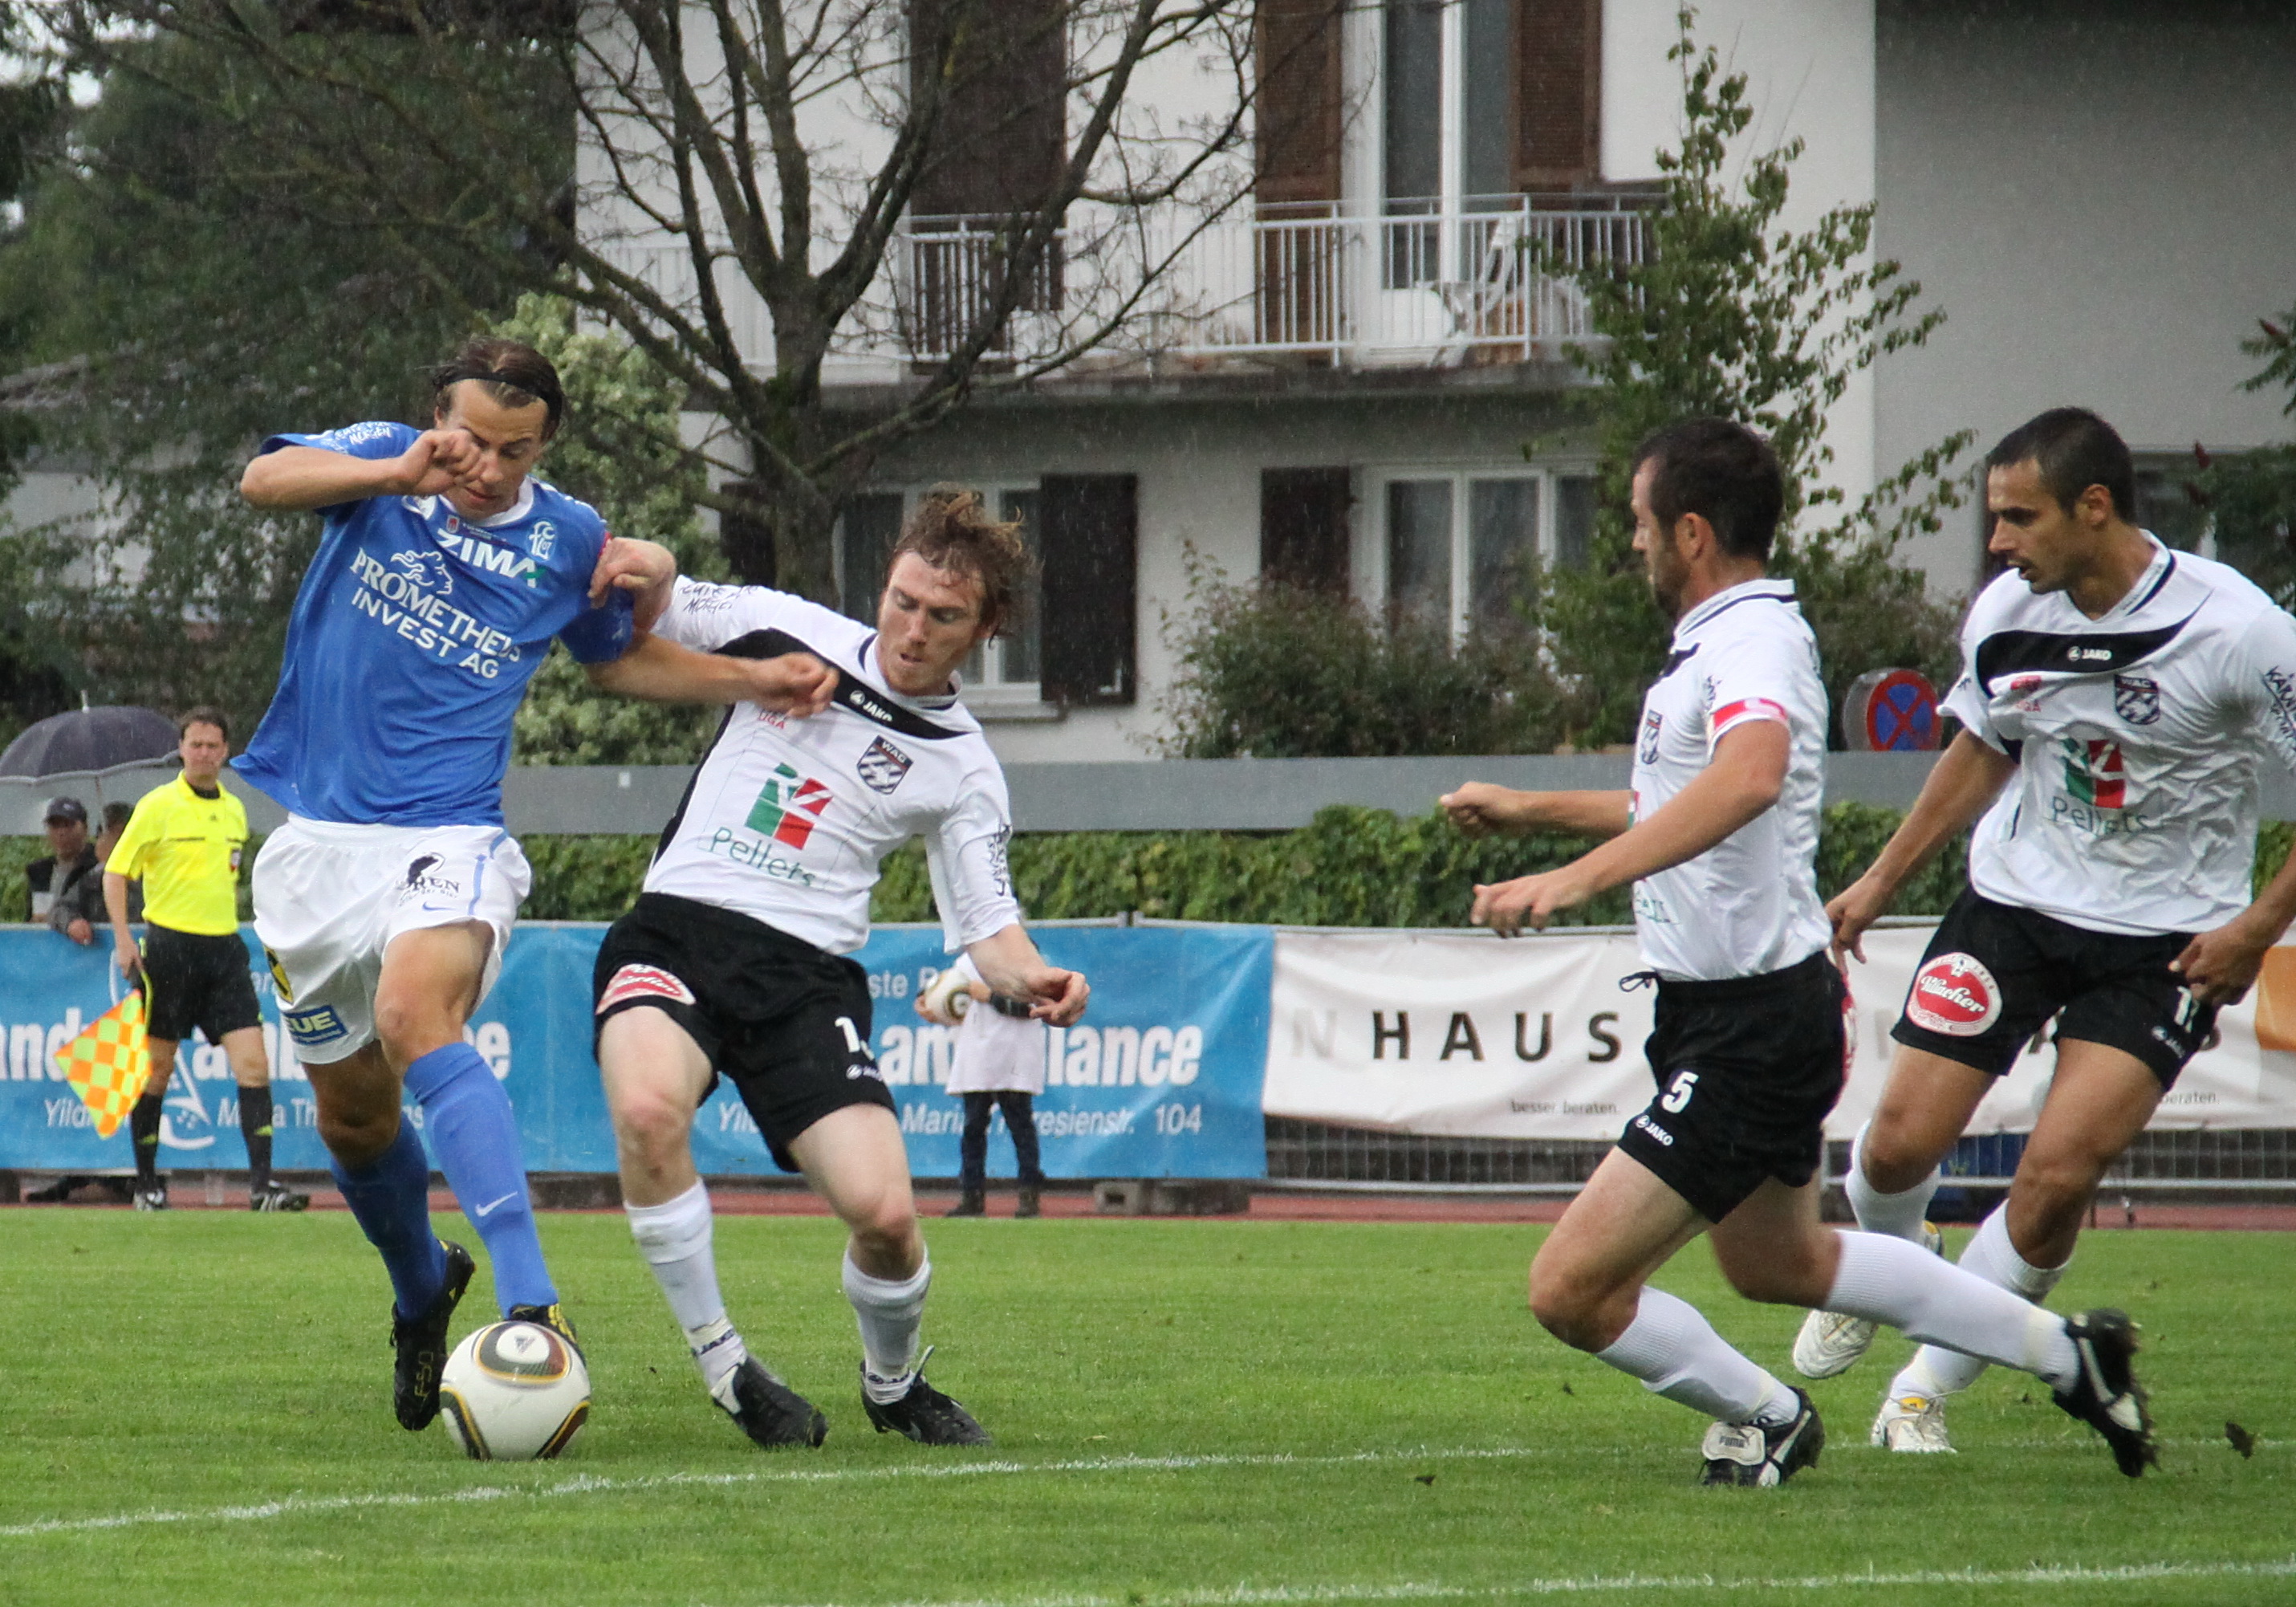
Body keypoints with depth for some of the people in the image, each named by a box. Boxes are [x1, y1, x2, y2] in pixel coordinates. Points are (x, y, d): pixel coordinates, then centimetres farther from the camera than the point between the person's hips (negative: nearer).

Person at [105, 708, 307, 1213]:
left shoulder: (234, 810, 12)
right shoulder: (157, 807, -4)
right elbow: (115, 873, -2)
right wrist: (123, 939, -12)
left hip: (223, 949, 4)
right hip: (169, 948, -4)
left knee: (253, 1063, -8)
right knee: (157, 1069, 2)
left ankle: (261, 1183, -11)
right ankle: (147, 1184, 15)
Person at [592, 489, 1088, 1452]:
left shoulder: (961, 768, 8)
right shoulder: (791, 633, 8)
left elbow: (987, 926, 7)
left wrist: (1031, 979, -15)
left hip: (807, 974, 0)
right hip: (674, 933, 0)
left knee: (883, 1210, -17)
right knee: (648, 1110, -34)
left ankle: (892, 1383, 19)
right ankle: (720, 1364, -14)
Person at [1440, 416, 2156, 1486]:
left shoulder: (1753, 641, -21)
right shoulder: (1720, 641, 12)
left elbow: (1750, 775, -44)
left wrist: (1578, 877, -52)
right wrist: (1526, 811, 31)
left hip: (1751, 1029, -11)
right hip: (1722, 1009, 11)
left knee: (1571, 1290, -11)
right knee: (1779, 1263, 31)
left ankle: (1766, 1419, 12)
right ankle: (2063, 1353, 40)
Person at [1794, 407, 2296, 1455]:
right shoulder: (2006, 616, -4)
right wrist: (1881, 881, 18)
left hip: (2165, 938, -4)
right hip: (2013, 900, 4)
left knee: (2058, 1178, -16)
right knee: (1899, 1144, -4)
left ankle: (1923, 1396, 2)